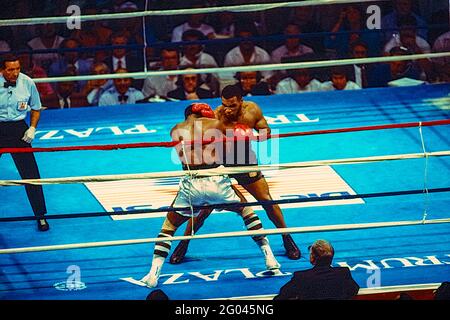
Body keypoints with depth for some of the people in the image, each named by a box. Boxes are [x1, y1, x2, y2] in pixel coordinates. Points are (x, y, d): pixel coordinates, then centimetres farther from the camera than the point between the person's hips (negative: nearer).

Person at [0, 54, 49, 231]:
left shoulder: (27, 83, -5)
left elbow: (36, 108, 11)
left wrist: (32, 128, -2)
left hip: (18, 129, 1)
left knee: (30, 174, 0)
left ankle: (41, 216, 11)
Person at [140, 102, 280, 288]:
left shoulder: (175, 131, 9)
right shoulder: (216, 124, 6)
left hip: (191, 185, 0)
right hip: (217, 181, 0)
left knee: (169, 226, 17)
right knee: (246, 210, 25)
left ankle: (153, 273, 1)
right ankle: (270, 260, 22)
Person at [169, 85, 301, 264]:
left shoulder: (252, 110, -13)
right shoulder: (216, 116, -24)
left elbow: (266, 130, -1)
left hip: (245, 162, 3)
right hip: (220, 163, -3)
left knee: (267, 200, 2)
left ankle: (287, 240, 20)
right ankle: (183, 245, 8)